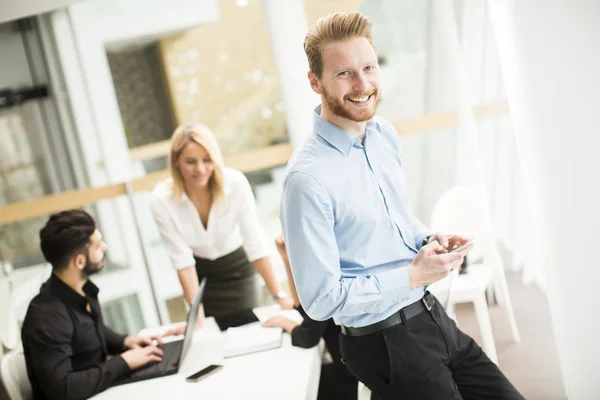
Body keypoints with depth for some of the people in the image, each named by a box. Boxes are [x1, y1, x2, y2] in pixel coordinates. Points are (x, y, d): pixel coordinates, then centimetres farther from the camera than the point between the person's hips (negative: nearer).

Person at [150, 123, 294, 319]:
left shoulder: (235, 183, -25)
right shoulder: (162, 200, -24)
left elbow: (255, 242, -21)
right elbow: (182, 259, -19)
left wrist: (279, 295, -20)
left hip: (237, 269, 0)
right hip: (199, 274, 0)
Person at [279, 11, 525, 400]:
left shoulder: (385, 133, 0)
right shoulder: (308, 177, -24)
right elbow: (322, 300, -20)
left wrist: (430, 240, -4)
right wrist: (414, 275, -17)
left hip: (431, 315, 7)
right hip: (382, 342, -7)